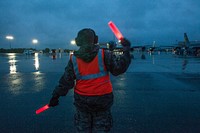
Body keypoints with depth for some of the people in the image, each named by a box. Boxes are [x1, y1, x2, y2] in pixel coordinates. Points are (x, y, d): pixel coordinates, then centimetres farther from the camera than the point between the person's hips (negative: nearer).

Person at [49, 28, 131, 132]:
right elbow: (118, 69, -6)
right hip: (102, 98, -1)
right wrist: (126, 51, 3)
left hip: (82, 99, 1)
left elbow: (66, 81, -3)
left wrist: (56, 96, 8)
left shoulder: (74, 59, -4)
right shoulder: (104, 55, -10)